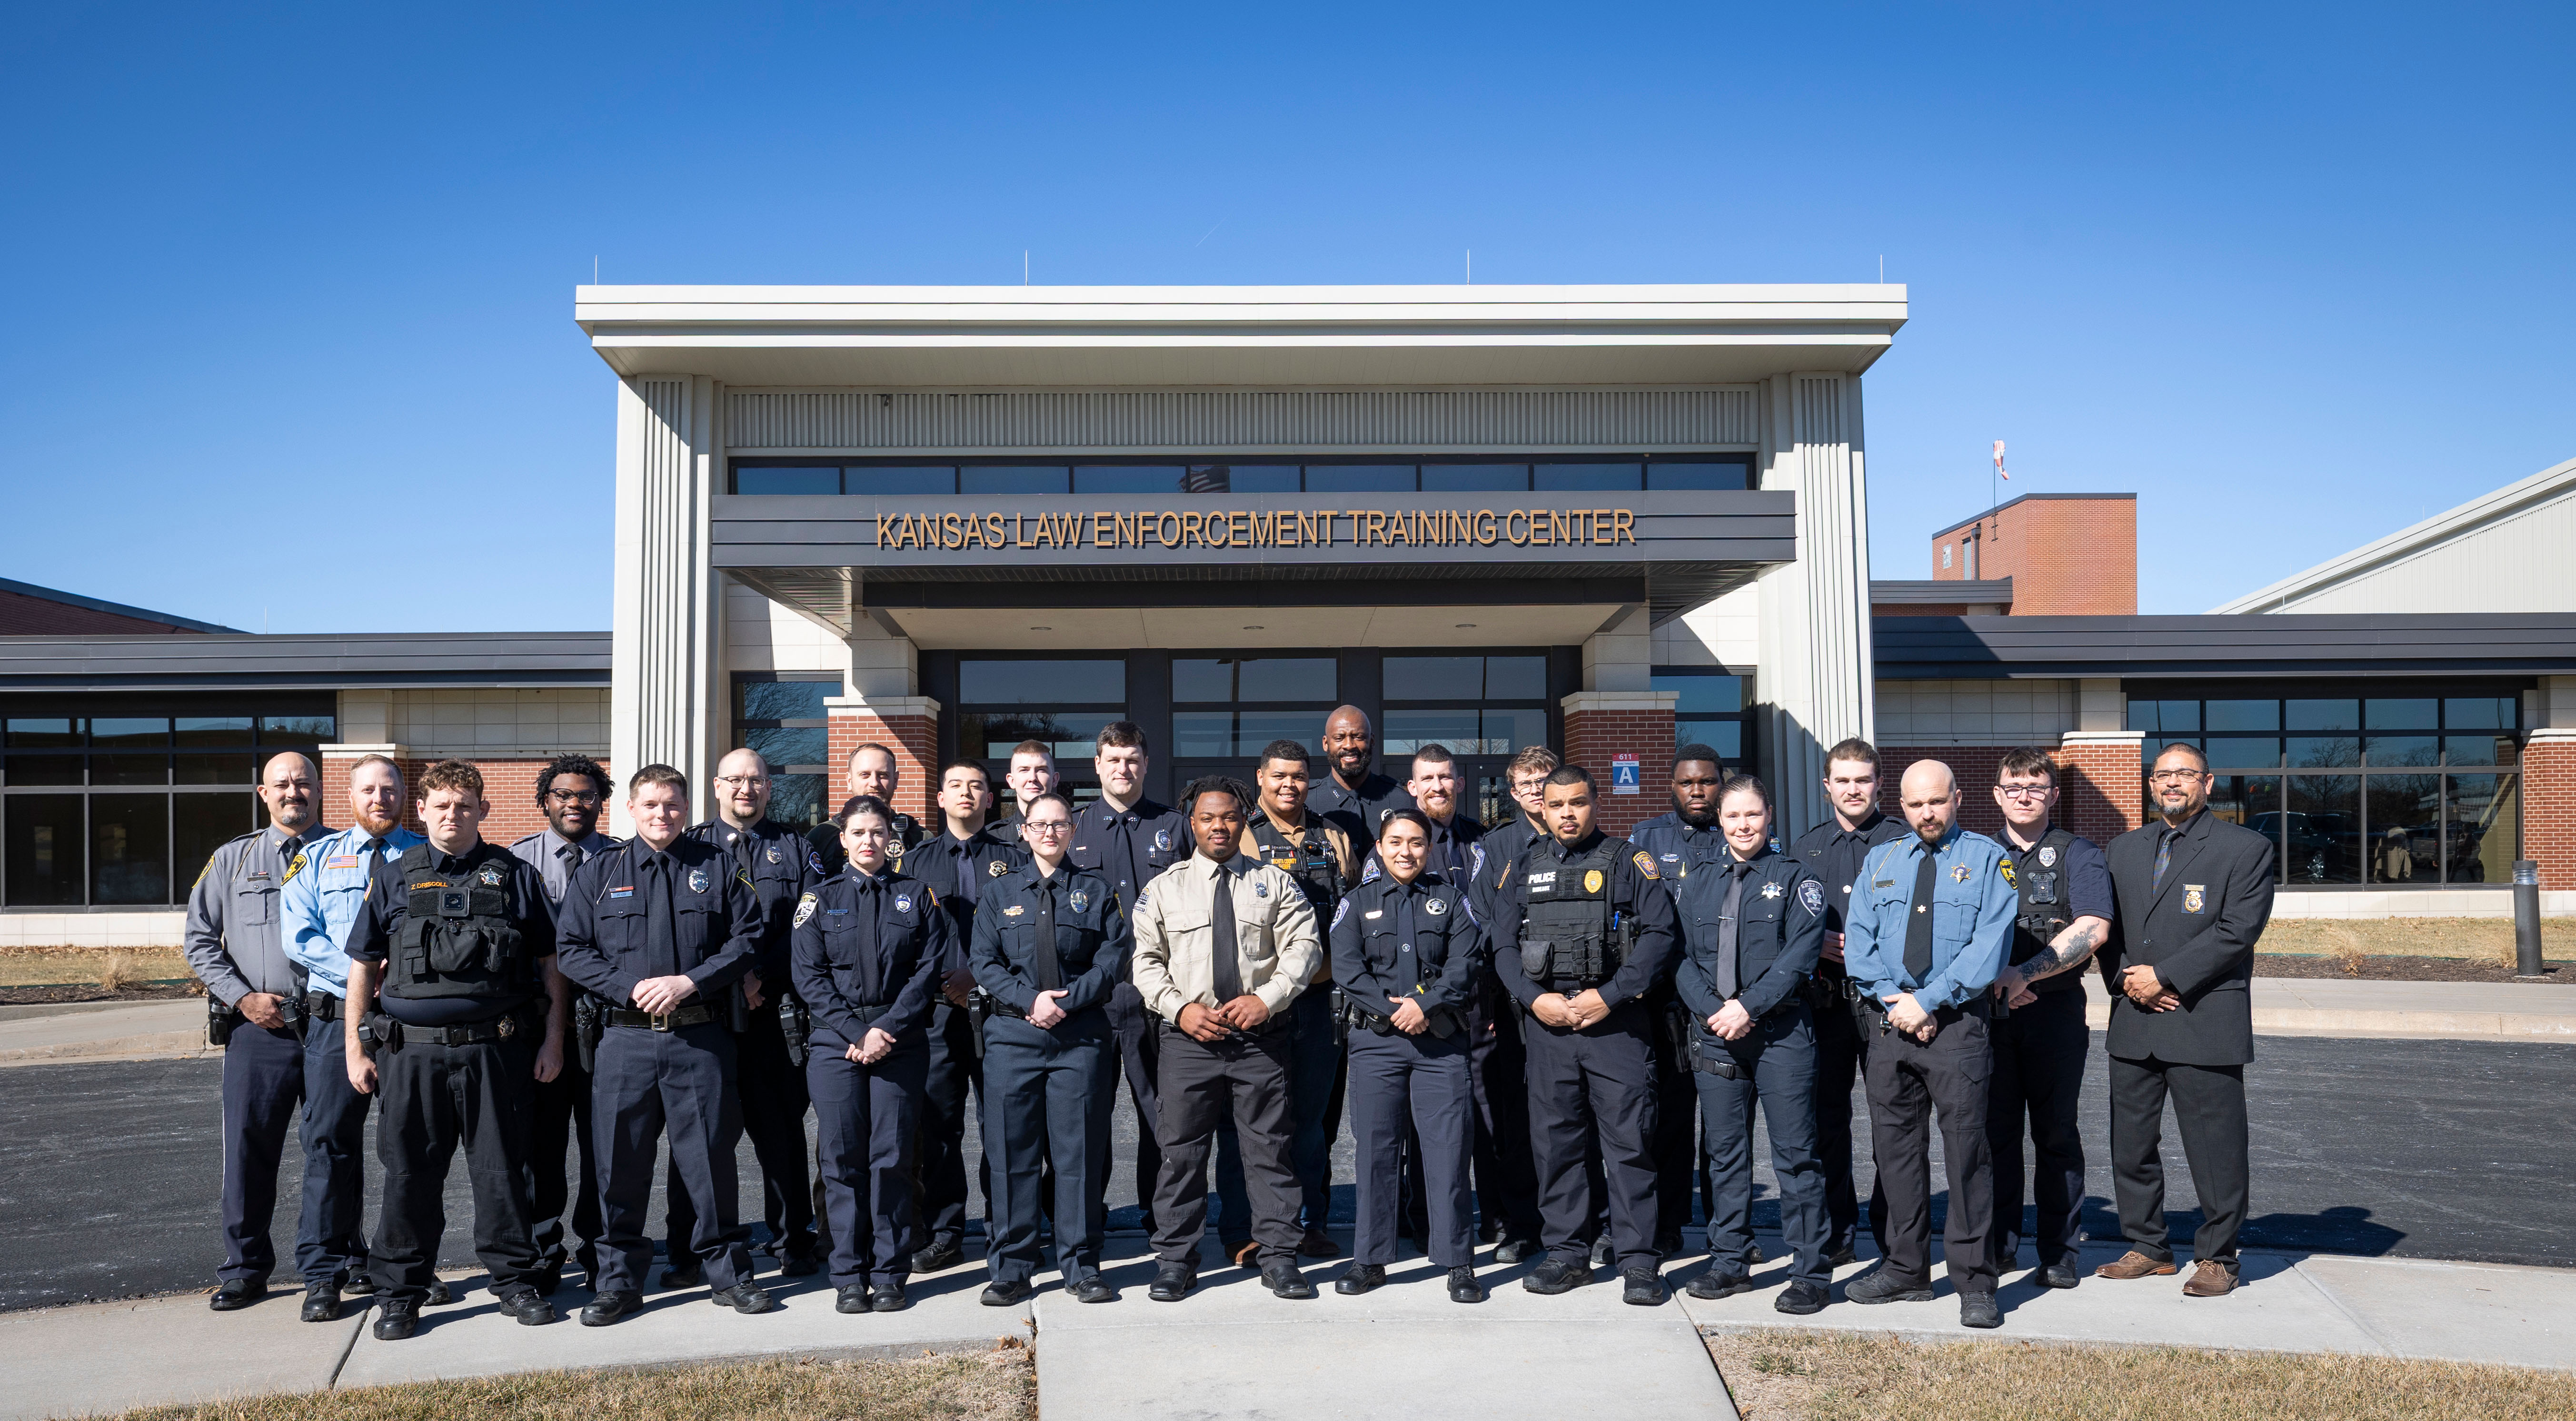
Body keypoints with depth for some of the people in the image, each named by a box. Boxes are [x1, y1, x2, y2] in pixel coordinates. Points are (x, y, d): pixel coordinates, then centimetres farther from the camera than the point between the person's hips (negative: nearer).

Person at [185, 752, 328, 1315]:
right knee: (248, 1150, 5)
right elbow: (200, 939, 11)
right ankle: (245, 1268, 20)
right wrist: (242, 997, -1)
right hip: (257, 1029, 1)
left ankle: (321, 1273, 11)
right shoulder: (233, 859, 11)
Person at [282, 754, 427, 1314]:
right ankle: (328, 1272, 11)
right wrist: (359, 971, -13)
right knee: (330, 1141, 1)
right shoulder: (317, 859, 10)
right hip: (337, 1015, 1)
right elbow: (300, 937, 1)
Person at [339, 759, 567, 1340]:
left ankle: (515, 1280, 18)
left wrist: (553, 1038, 3)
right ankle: (400, 1292, 19)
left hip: (495, 1051, 0)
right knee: (410, 1174, 6)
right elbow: (363, 964, 11)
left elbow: (550, 964, 10)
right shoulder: (394, 877, 9)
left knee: (502, 1170, 6)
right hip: (412, 1052, 1)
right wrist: (356, 1047, 6)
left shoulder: (515, 876, 8)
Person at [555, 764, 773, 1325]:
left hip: (702, 1037, -1)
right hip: (625, 1039, 1)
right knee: (621, 1160, 5)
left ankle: (728, 1272, 16)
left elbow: (748, 939, 2)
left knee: (710, 1155, 4)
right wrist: (631, 988, -10)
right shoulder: (598, 874, 10)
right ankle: (620, 1280, 18)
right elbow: (573, 952, 5)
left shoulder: (719, 868, 7)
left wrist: (690, 981, -10)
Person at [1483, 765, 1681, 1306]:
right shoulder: (1526, 867, 14)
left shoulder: (1629, 861, 4)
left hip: (1616, 1020, -3)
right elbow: (1503, 944, 11)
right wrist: (1535, 999, -5)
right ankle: (1568, 1254, 17)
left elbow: (1660, 934, -4)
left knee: (1628, 1140, -3)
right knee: (1555, 1141, 6)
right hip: (1547, 1022, 3)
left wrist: (1610, 996, -12)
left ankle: (1638, 1261, 4)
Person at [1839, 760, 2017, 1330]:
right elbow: (1857, 939, 8)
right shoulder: (1880, 861, 15)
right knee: (1894, 1147, 9)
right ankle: (1906, 1269, 22)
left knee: (1966, 1147, -4)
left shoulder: (1987, 859, 2)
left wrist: (1928, 1000, -14)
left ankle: (1974, 1282, 5)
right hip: (1890, 1022, 4)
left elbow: (1989, 944, -9)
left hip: (1958, 1023, -4)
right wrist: (1890, 999, -8)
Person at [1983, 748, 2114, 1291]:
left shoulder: (2078, 855, 3)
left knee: (2056, 1134, 3)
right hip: (1989, 1009, 3)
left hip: (2055, 1010, -3)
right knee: (1995, 1131, 5)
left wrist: (2024, 973, -18)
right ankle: (2000, 1245, 15)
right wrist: (1991, 979, -7)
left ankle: (2059, 1254, 11)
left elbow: (2093, 930, -11)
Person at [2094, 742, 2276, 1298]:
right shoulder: (2125, 849, 15)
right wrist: (2126, 980, -5)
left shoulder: (2245, 848, -1)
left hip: (2206, 1023, -5)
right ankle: (2148, 1247, 23)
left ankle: (2216, 1258, 15)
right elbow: (2107, 927, 13)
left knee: (2215, 1149, 1)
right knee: (2130, 1143, 10)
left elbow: (2239, 930, -11)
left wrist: (2165, 976, -14)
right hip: (2133, 1022, 5)